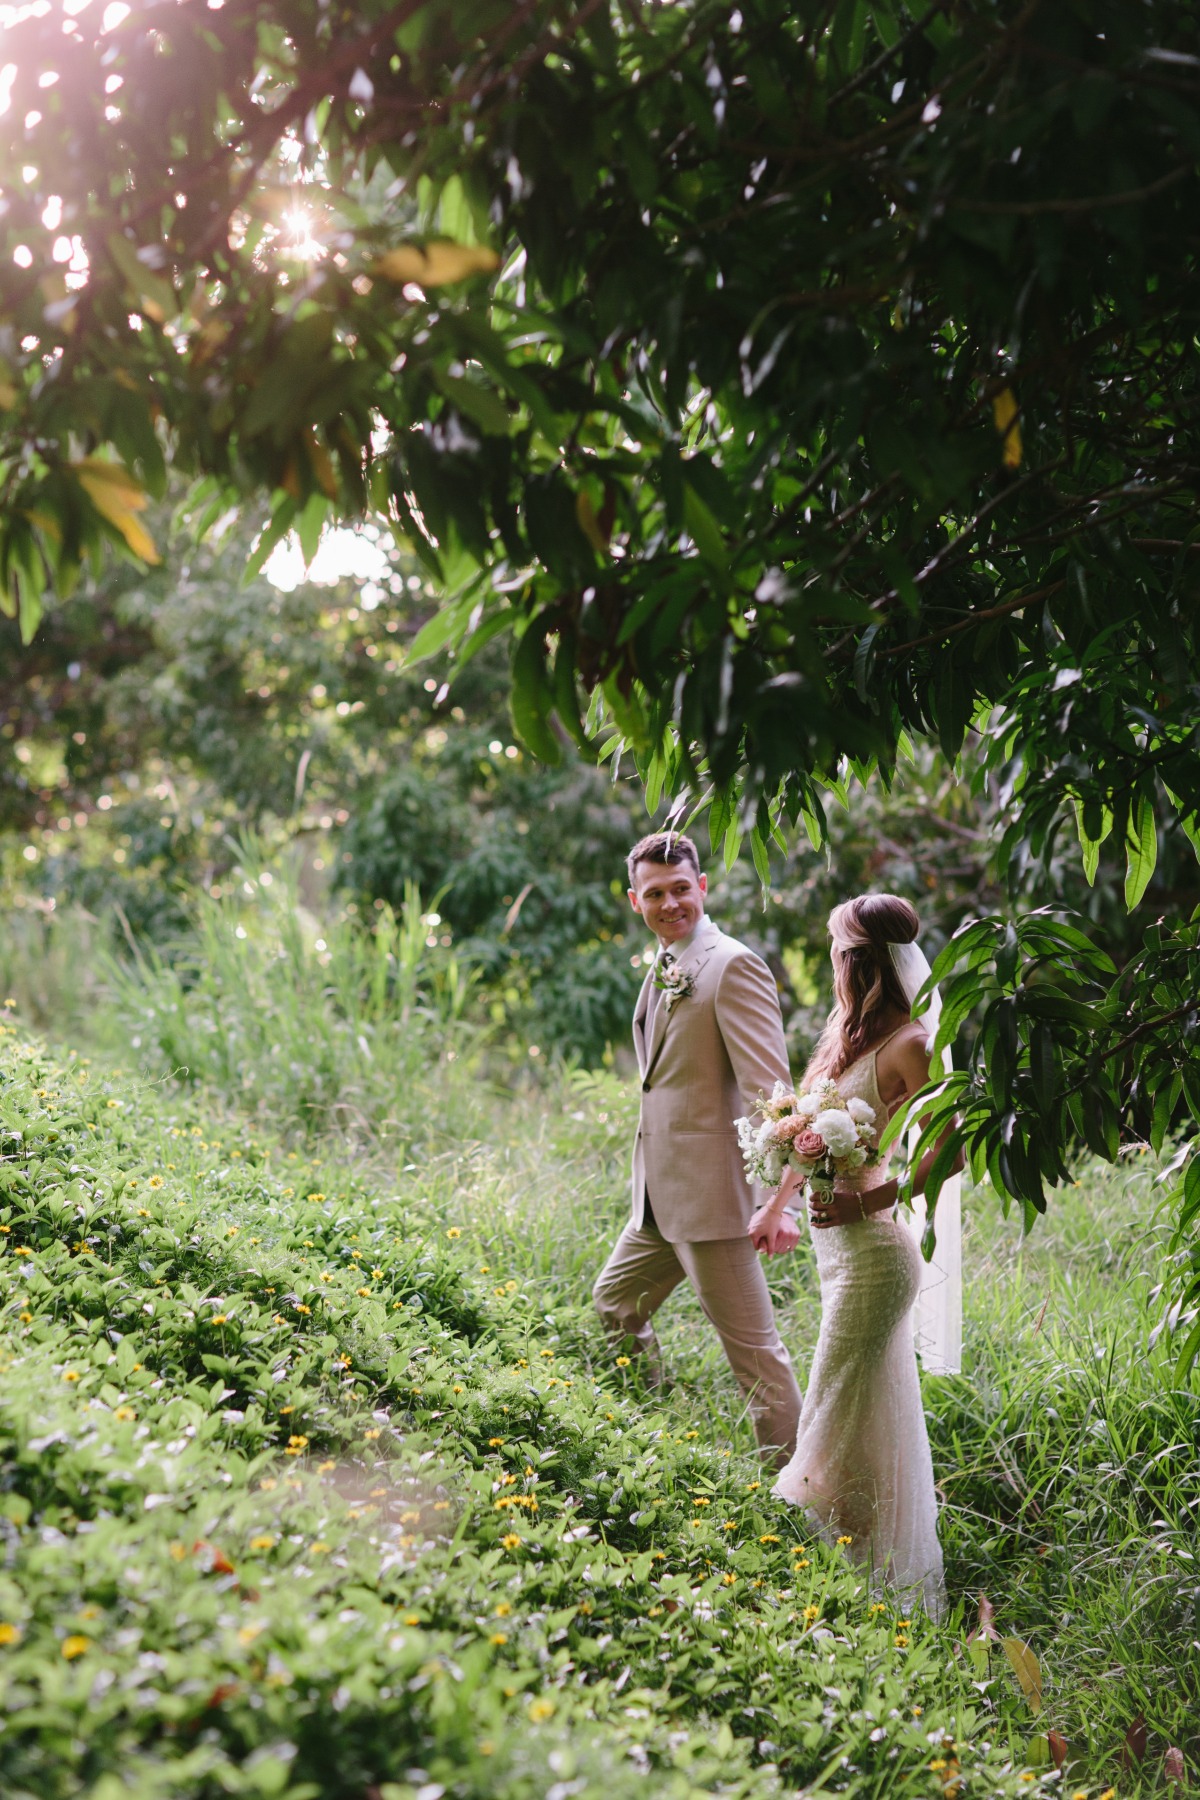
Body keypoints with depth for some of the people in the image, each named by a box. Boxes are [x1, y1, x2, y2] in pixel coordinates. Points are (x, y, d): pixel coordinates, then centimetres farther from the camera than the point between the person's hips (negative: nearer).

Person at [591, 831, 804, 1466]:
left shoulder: (733, 967, -13)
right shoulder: (665, 970, 15)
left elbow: (769, 1088, -19)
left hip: (709, 1194, -10)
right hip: (660, 1198, 10)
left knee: (751, 1344, -4)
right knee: (614, 1303, 22)